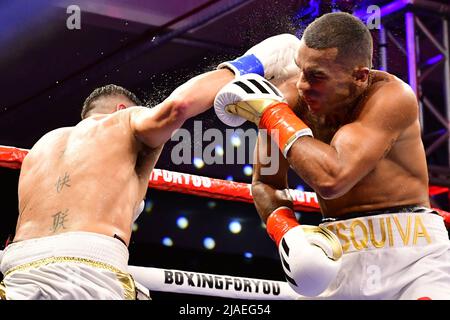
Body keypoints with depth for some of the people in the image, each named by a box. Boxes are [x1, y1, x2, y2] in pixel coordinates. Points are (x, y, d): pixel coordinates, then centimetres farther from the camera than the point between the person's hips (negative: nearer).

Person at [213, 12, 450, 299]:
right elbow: (265, 184, 8)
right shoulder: (290, 99, -5)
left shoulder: (392, 96, -17)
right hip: (340, 255, 4)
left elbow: (332, 178, -30)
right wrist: (286, 230, -12)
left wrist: (270, 111, -22)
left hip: (411, 249, -3)